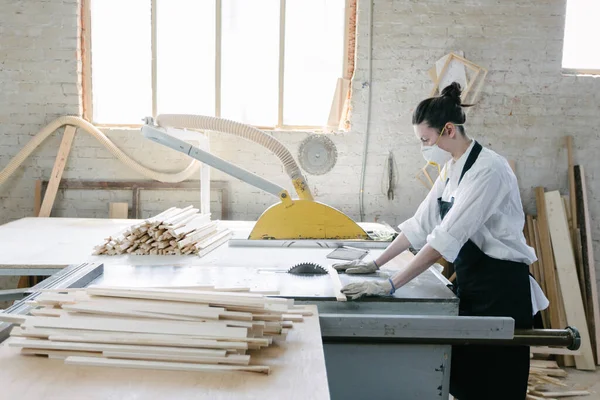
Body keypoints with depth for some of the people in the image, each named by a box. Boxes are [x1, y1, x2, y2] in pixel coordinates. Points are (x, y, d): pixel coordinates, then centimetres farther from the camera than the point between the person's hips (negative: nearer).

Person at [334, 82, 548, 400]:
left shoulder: (487, 170, -22)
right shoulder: (451, 169, 6)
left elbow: (447, 238, -30)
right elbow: (421, 223, 9)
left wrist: (390, 285, -32)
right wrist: (375, 263, 4)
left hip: (501, 289, -8)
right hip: (470, 283, 8)